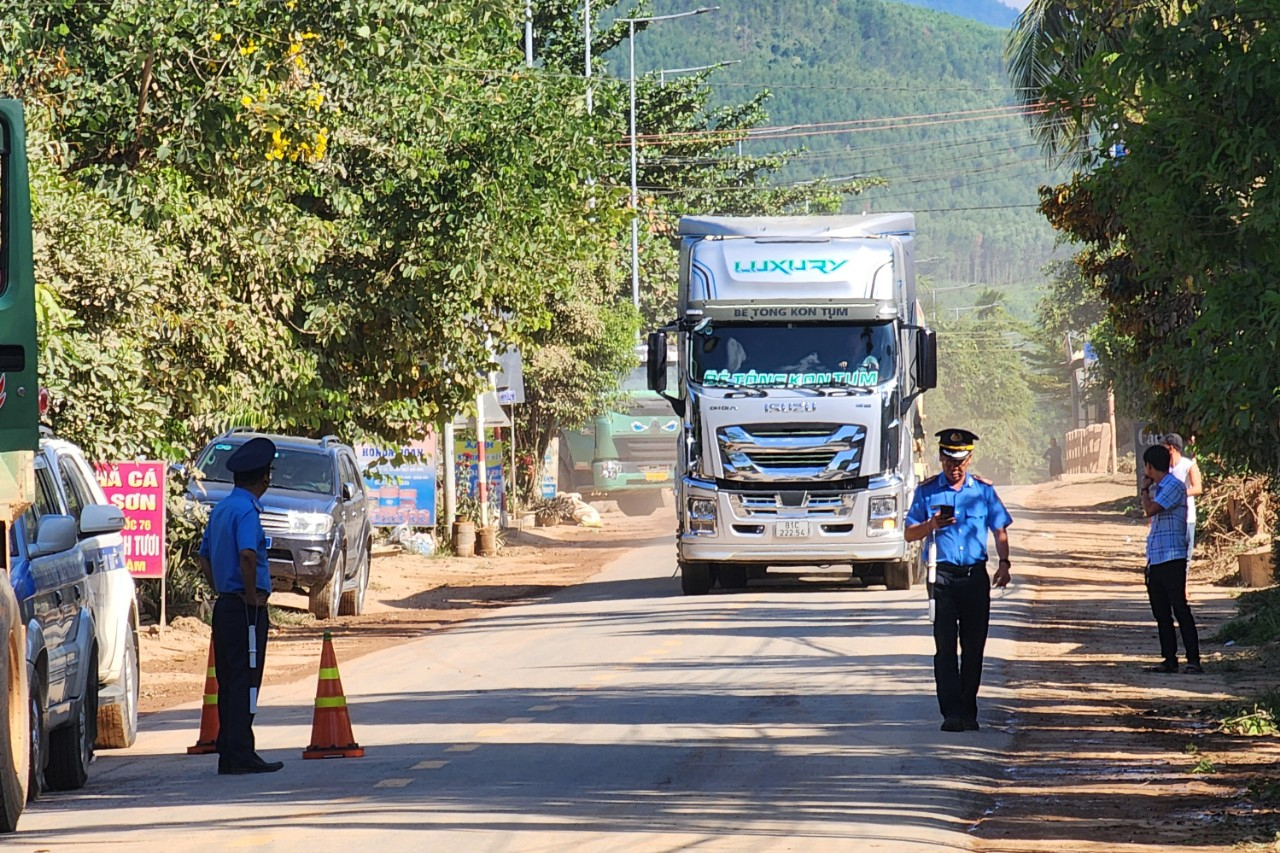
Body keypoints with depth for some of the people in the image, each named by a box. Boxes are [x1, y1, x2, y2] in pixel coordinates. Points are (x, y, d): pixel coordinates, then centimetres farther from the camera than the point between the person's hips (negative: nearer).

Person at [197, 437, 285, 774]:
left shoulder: (220, 509, 14)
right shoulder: (246, 511, -14)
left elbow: (205, 556, 21)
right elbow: (247, 555, -29)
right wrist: (252, 594, -18)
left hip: (224, 604, 9)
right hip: (247, 608, -9)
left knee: (229, 681, 11)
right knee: (245, 680, -7)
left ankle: (228, 753, 14)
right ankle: (241, 755, -8)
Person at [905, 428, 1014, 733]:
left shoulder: (983, 490, 9)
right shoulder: (927, 491, 6)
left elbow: (1000, 530, 14)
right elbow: (910, 534, 7)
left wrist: (1004, 563, -1)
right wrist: (932, 525, -13)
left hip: (976, 575, 2)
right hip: (942, 576, -2)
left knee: (974, 647, 5)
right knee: (945, 646, -9)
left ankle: (968, 713, 13)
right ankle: (952, 712, -14)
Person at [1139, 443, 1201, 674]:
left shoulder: (1174, 486, -9)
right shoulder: (1158, 489, 19)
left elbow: (1150, 510, -19)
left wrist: (1145, 490, 0)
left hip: (1172, 559, -9)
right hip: (1155, 560, 9)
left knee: (1180, 609, -11)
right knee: (1161, 613, 8)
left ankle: (1193, 659, -12)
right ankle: (1169, 659, 10)